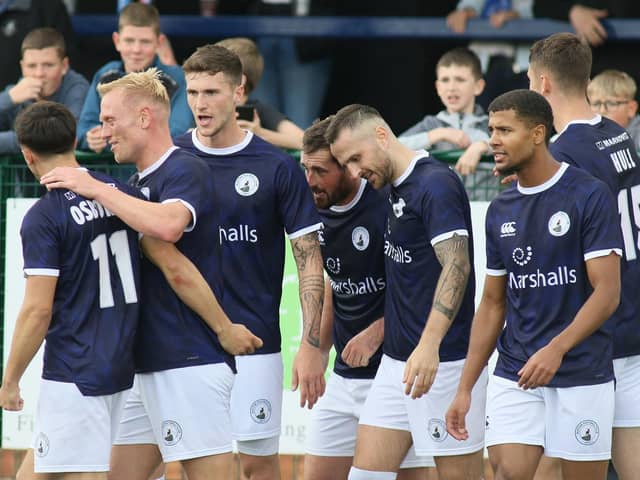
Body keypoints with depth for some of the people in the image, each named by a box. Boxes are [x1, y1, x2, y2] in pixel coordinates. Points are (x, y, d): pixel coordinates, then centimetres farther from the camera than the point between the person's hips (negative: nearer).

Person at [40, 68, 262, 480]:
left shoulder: (184, 171, -11)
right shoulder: (139, 182, 18)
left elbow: (167, 225, -32)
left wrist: (94, 188, -23)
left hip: (190, 364, -10)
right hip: (151, 366, 10)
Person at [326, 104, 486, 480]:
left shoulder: (436, 184, -14)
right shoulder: (397, 189, 14)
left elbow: (456, 266, -25)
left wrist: (429, 345, -34)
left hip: (444, 362, -9)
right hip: (397, 361, 9)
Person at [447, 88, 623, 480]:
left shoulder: (590, 196, -8)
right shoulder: (501, 211, 11)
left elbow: (607, 292, -13)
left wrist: (556, 348, -27)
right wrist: (465, 388, 12)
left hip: (582, 377, -5)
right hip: (514, 375, 5)